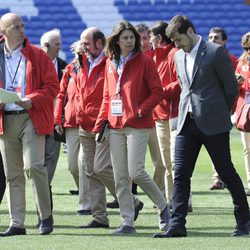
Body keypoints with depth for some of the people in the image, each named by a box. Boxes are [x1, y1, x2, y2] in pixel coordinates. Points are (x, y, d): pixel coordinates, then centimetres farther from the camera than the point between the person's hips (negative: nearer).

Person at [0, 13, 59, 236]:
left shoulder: (38, 56, 2)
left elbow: (52, 87, 0)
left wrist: (32, 100, -15)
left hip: (31, 117, -3)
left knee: (33, 166, -17)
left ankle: (46, 216, -2)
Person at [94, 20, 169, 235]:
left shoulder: (144, 62, -2)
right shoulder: (110, 64, 14)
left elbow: (157, 92, -4)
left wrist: (141, 110, -16)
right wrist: (100, 123, 11)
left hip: (137, 125, -5)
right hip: (115, 126, 5)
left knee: (136, 172, -13)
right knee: (120, 177, 2)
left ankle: (163, 206, 9)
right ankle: (128, 222, 5)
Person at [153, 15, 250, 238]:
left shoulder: (216, 52, -9)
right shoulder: (179, 57, 12)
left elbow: (231, 87, -4)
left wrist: (219, 114, 5)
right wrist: (187, 110, 15)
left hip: (213, 124, -6)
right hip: (187, 123, 6)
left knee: (226, 172, 3)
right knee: (180, 174, -3)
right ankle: (177, 225, -4)